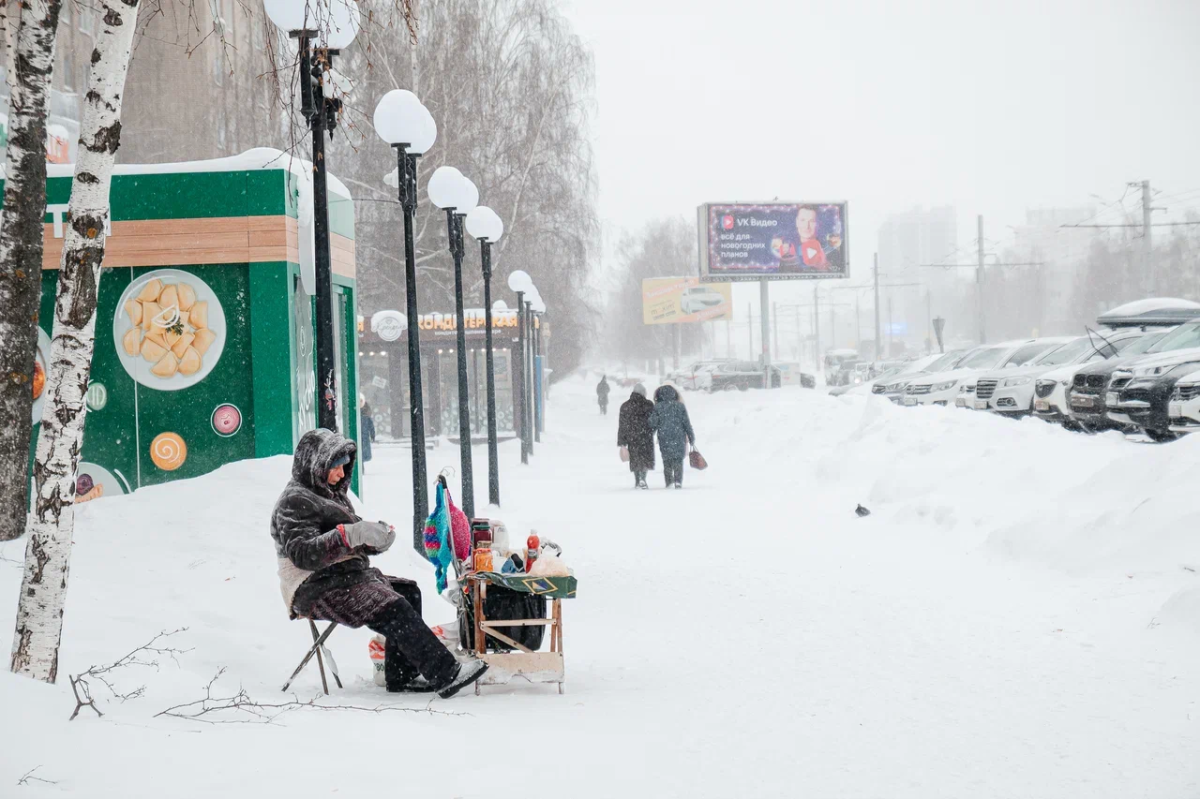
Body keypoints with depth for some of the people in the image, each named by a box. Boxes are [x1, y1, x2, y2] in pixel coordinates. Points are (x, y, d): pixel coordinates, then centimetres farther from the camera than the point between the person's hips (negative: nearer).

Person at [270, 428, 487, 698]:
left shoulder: (333, 494, 22)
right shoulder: (294, 502, -10)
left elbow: (353, 543, 23)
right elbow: (303, 554, -24)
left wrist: (374, 540, -1)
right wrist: (348, 534, -34)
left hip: (344, 578, 10)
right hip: (315, 591, -10)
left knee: (408, 591, -3)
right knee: (393, 607, -25)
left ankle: (401, 676, -8)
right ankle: (445, 675, -31)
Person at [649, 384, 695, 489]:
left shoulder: (658, 407, -2)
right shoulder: (680, 406, 2)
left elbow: (653, 423, -3)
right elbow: (687, 423, 3)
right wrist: (691, 438, 10)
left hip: (664, 439, -1)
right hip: (679, 437, 1)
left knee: (667, 460, 10)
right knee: (678, 459, 5)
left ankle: (669, 482, 7)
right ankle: (678, 481, -8)